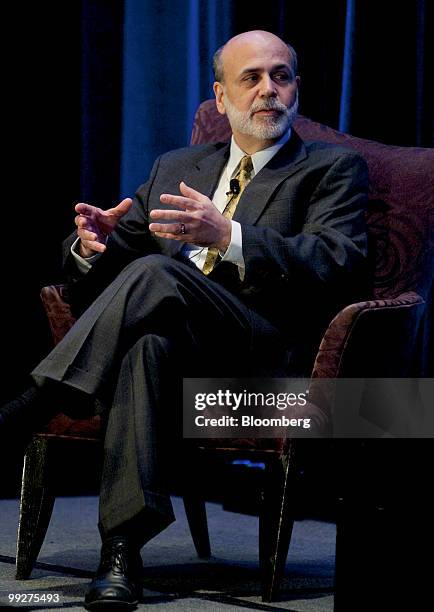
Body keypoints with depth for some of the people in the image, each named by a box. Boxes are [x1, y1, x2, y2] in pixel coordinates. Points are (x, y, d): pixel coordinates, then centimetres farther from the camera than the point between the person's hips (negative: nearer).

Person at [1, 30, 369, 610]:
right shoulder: (176, 167, 29)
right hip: (171, 335, 3)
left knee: (155, 274, -33)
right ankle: (123, 548, -43)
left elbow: (339, 266, -5)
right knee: (149, 340, -37)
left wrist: (227, 237, -19)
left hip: (264, 355, -3)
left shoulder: (333, 168, 15)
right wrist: (93, 245, -3)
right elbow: (97, 273, 25)